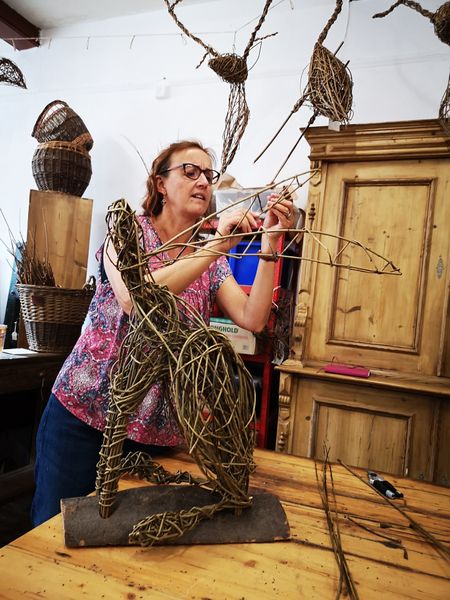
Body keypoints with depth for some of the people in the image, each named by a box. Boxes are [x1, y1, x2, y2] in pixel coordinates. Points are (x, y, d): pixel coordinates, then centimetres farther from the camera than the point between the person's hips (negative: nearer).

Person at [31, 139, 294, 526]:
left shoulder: (212, 259, 6)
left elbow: (252, 320, -8)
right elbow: (134, 299, -26)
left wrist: (269, 244, -16)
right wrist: (216, 245, -26)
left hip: (157, 429, 3)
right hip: (85, 409, -3)